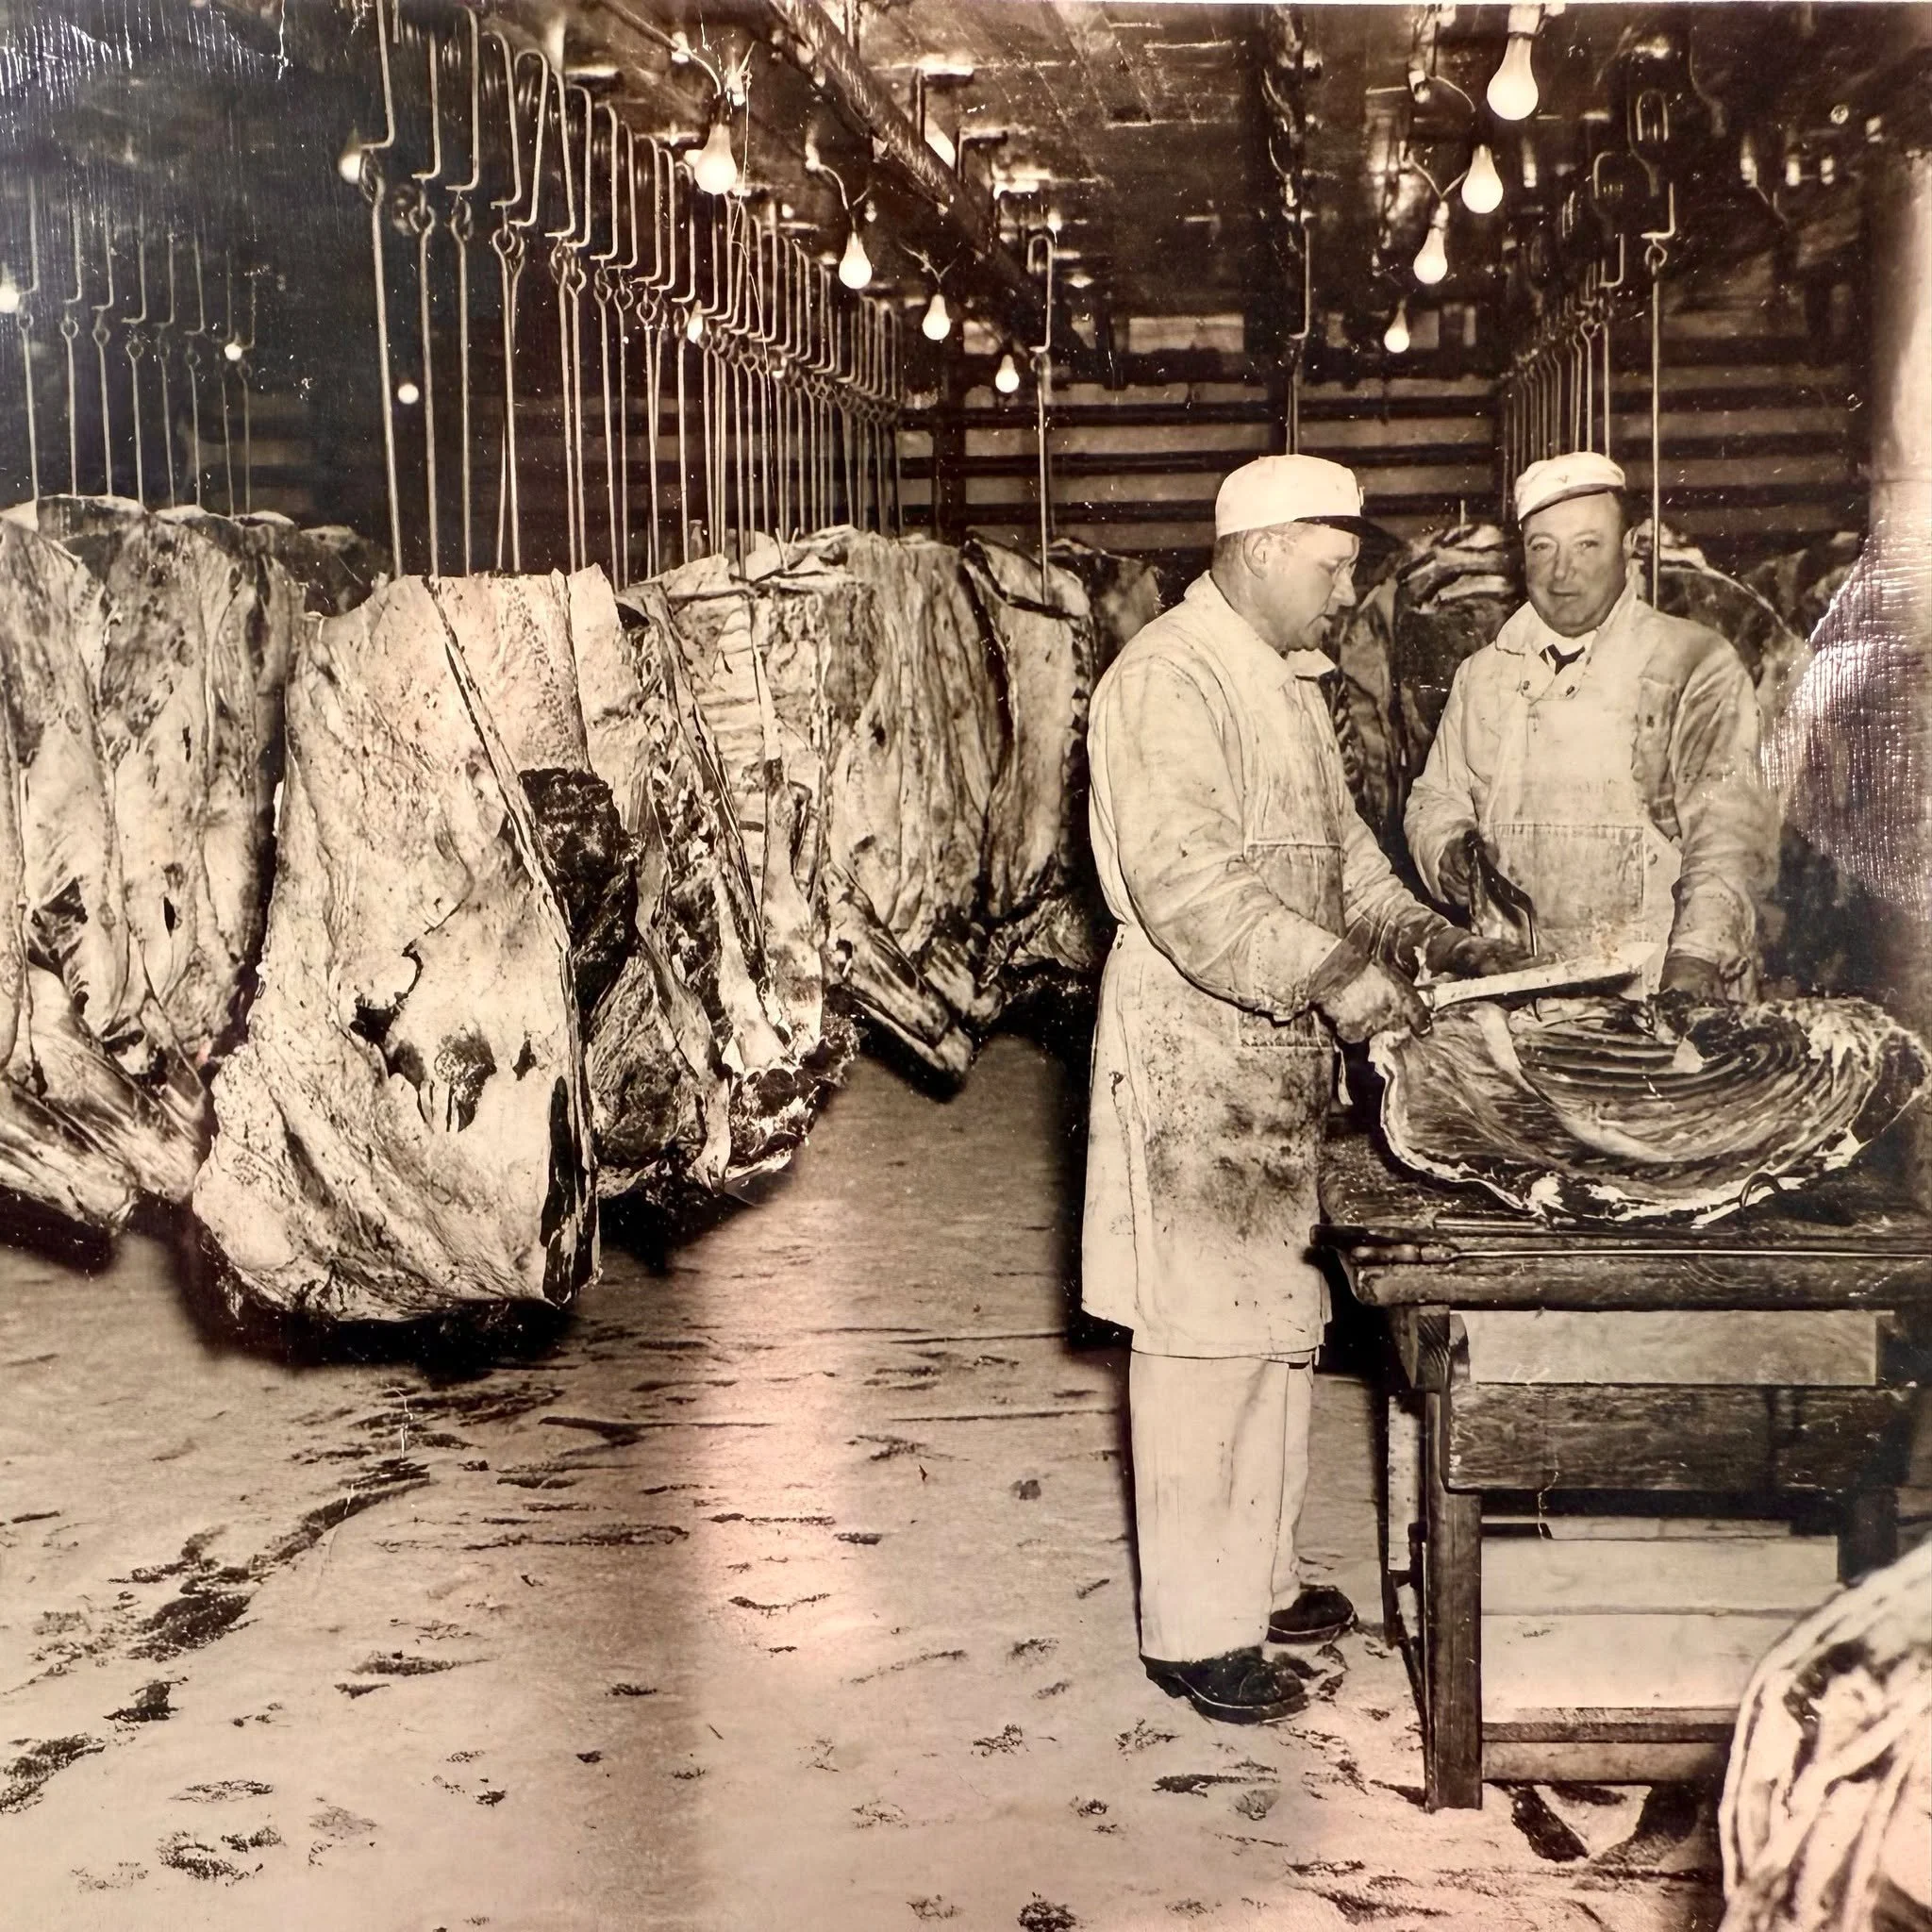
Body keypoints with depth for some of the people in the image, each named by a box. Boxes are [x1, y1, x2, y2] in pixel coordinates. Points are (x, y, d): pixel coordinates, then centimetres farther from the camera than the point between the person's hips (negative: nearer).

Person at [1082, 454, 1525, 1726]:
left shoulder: (1288, 682, 17)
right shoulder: (1169, 680, -15)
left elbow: (1339, 845, 22)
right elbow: (1182, 881, -25)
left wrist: (1428, 939, 7)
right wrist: (1333, 976, -30)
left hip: (1282, 1051, 10)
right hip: (1193, 1048, -10)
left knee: (1281, 1323, 15)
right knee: (1206, 1339, -4)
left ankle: (1259, 1576, 29)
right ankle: (1196, 1630, 6)